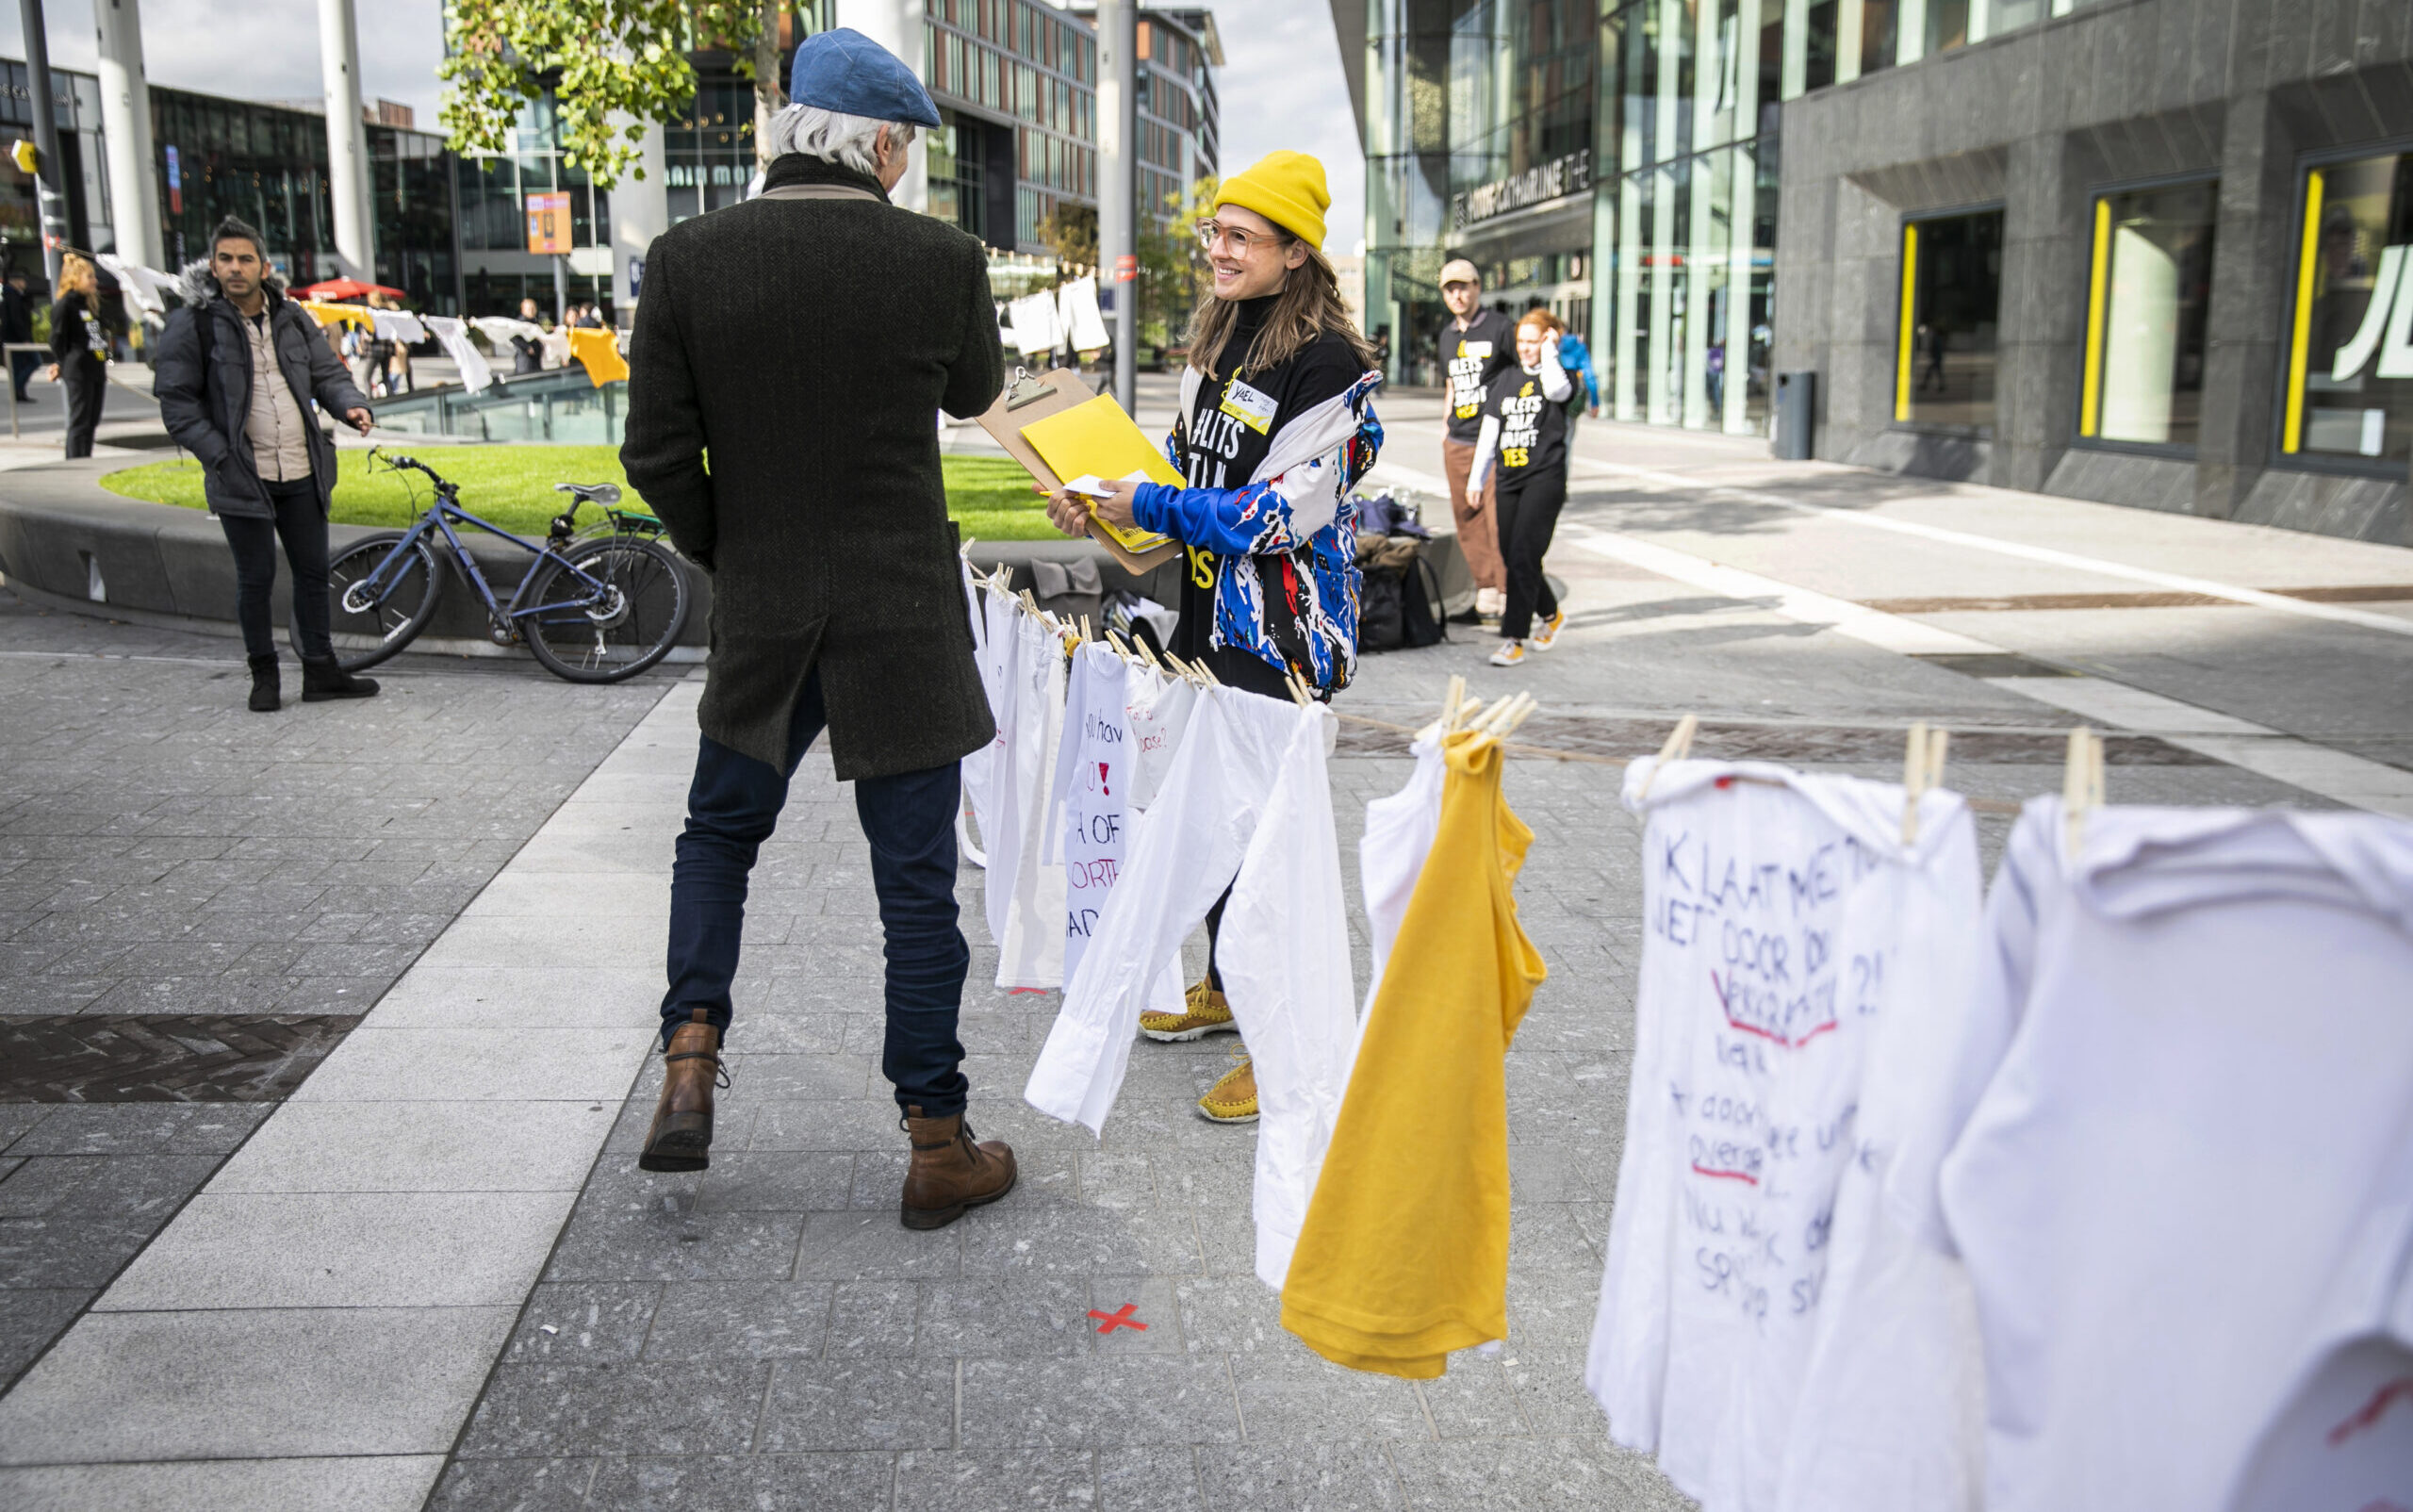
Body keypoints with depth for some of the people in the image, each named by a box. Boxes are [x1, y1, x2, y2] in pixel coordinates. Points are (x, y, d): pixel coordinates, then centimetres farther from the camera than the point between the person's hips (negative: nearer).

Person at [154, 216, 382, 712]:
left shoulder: (292, 317, 8)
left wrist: (351, 405, -10)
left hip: (302, 474, 4)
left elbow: (327, 373, 12)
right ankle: (263, 675, 18)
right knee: (256, 578, 3)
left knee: (313, 572, 9)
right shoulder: (192, 323, -5)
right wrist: (220, 456, -13)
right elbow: (176, 402, -4)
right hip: (242, 476, -4)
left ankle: (321, 671, 19)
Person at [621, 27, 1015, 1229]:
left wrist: (726, 556, 11)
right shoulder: (940, 258, -10)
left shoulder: (688, 259, -7)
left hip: (758, 618, 2)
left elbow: (657, 453, -5)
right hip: (905, 622, -1)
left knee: (720, 830, 25)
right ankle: (938, 1149, 17)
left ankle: (689, 1062, 11)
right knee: (916, 879, 7)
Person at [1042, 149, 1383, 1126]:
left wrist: (1149, 508, -20)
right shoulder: (1218, 337, 11)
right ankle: (1225, 988, 35)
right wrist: (1102, 500, 3)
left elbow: (1280, 514, -21)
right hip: (1210, 614, 9)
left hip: (1283, 632, -9)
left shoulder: (1328, 360, -16)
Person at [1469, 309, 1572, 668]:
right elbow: (1489, 433, 16)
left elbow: (1555, 388, -26)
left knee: (1522, 555, -13)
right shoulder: (1506, 380, 15)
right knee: (1511, 557, 8)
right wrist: (1477, 479, 13)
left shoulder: (1561, 376, 1)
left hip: (1545, 477, -6)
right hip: (1509, 478, 6)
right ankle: (1551, 614, 33)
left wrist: (1549, 350, -10)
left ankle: (1514, 640, -10)